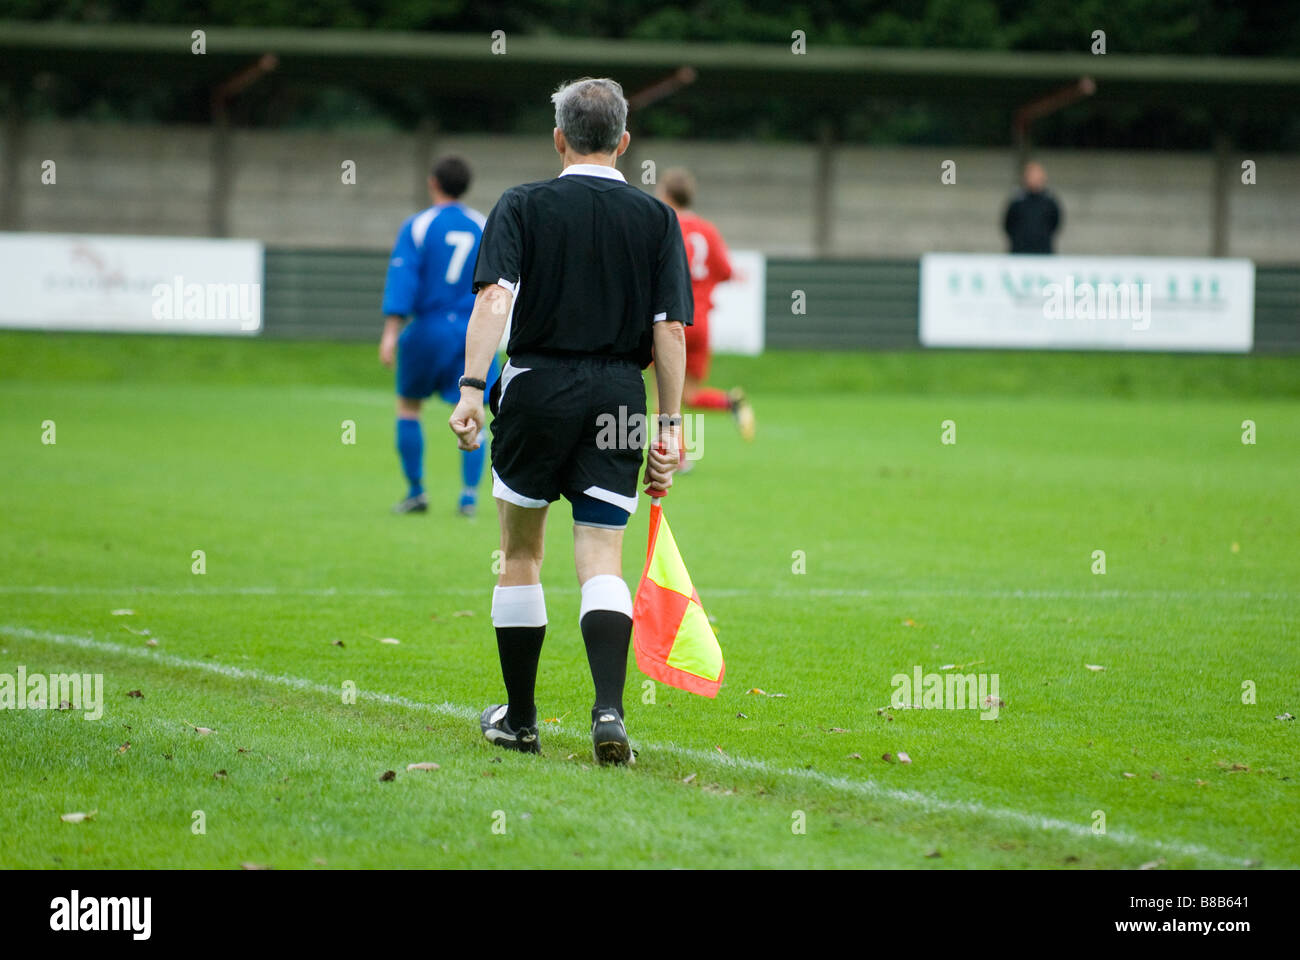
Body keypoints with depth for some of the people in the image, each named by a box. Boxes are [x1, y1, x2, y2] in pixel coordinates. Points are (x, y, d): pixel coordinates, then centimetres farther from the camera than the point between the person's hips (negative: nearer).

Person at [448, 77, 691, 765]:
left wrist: (471, 388, -19)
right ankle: (608, 710, -22)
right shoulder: (655, 219, 5)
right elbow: (670, 330, 1)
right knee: (601, 559, -1)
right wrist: (670, 426, 5)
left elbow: (495, 298, -13)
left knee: (520, 554, 13)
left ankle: (519, 721, 20)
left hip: (537, 387, -1)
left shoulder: (522, 206, 1)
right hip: (619, 395, 1)